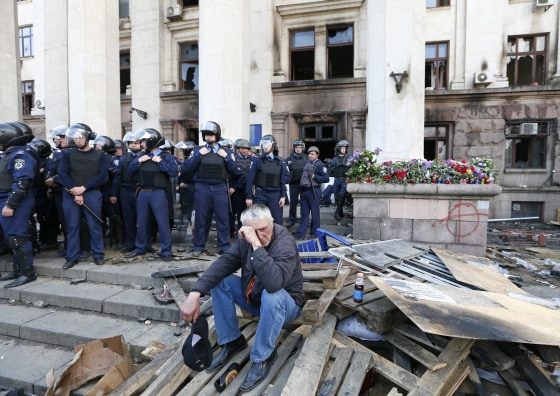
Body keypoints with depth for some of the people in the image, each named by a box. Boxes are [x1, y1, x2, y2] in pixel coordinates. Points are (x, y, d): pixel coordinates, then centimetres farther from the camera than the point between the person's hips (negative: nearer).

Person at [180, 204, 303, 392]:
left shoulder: (285, 242, -30)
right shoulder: (246, 239, -11)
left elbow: (274, 283, -47)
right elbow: (223, 263, -19)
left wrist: (256, 244, -48)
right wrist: (194, 294, -31)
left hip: (285, 303, -6)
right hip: (253, 298, 6)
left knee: (271, 296, -39)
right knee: (219, 281, -11)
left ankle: (263, 357, -13)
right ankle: (232, 341, 4)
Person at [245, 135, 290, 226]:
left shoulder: (281, 162, 6)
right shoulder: (256, 160, -2)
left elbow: (284, 179, 7)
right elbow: (250, 179, -4)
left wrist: (283, 196, 0)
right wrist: (248, 196, -7)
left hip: (275, 195, 2)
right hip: (259, 194, -2)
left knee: (277, 221, 6)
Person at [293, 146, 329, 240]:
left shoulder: (320, 165, -4)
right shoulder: (306, 163, 15)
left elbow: (326, 178, -10)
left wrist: (314, 176, -15)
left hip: (314, 191, -6)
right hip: (304, 190, 6)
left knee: (315, 213, 4)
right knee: (304, 213, 8)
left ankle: (314, 233, 14)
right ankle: (300, 233, 10)